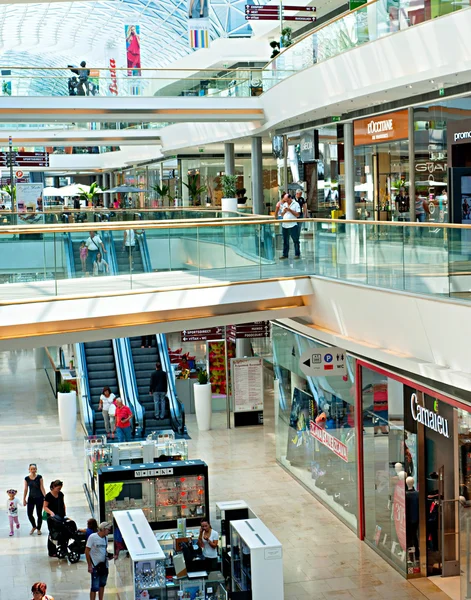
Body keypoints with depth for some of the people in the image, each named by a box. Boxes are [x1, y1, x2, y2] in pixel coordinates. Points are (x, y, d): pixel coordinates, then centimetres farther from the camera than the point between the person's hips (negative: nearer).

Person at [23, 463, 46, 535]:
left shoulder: (39, 477, -6)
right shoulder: (27, 478, 0)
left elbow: (42, 488, -5)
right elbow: (26, 489, 4)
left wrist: (45, 497, -9)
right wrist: (24, 499, 4)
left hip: (39, 497, -2)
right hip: (31, 498, 2)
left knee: (39, 514, 5)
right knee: (29, 514, -2)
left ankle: (38, 529, 23)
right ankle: (34, 526, 25)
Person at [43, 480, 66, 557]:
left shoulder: (61, 494, 5)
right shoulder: (48, 496, -13)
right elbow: (45, 507, -12)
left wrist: (64, 513, 10)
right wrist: (51, 512, -28)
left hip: (61, 517, 5)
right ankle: (52, 552, 10)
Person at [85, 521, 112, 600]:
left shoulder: (106, 538, 5)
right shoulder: (93, 537, -14)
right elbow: (87, 551, -12)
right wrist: (89, 565, -15)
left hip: (104, 565, 7)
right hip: (95, 566, -7)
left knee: (102, 585, 17)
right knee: (95, 587, -7)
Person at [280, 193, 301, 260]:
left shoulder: (296, 204, -3)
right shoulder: (284, 205, 14)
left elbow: (297, 214, -9)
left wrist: (290, 210, -15)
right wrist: (284, 211, -3)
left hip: (292, 225, -6)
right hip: (284, 225, 6)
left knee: (295, 240, -1)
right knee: (285, 241, 10)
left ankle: (297, 254, 4)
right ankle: (285, 255, 15)